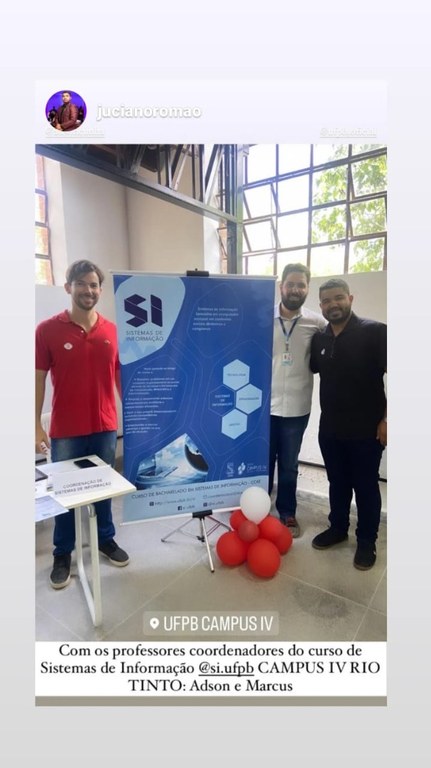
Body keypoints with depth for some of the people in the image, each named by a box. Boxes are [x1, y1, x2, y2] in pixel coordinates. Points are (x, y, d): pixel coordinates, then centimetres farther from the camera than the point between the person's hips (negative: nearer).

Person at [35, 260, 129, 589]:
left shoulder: (112, 331, 0)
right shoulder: (48, 330, -7)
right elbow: (38, 379, -4)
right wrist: (36, 426, -7)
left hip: (105, 427, 2)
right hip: (65, 431, -2)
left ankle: (106, 539, 38)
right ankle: (62, 554, 31)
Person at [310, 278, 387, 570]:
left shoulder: (374, 331, -11)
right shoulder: (319, 339, 5)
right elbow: (310, 371, 19)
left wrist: (386, 419, -15)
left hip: (367, 429, -4)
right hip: (330, 428, 5)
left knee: (366, 487, 10)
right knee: (337, 483, 18)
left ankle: (367, 542, 28)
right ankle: (337, 528, 37)